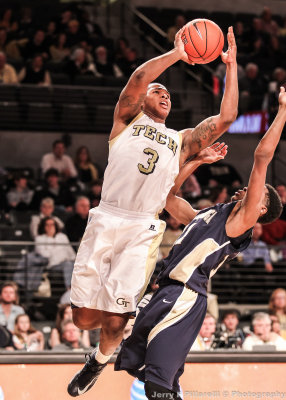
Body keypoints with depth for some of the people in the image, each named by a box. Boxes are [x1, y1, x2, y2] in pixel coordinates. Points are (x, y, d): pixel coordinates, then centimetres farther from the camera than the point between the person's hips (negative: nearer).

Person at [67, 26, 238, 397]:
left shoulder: (182, 140, 23)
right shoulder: (128, 120, 15)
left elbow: (225, 118, 11)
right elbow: (138, 79, -4)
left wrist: (231, 66, 9)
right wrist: (176, 54, -3)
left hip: (142, 232, 1)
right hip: (105, 221, -1)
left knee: (114, 322, -7)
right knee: (84, 317, -4)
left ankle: (99, 360, 25)